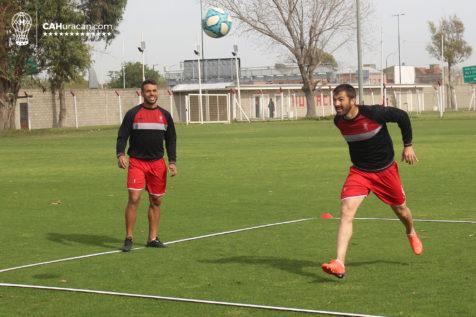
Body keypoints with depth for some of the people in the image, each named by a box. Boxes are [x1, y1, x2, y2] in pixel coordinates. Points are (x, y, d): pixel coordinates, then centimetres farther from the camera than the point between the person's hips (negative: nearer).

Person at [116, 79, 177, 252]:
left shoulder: (165, 115, 10)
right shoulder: (133, 113, 0)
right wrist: (120, 154, -20)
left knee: (156, 201, 6)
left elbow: (170, 140, 13)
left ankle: (152, 238, 16)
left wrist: (172, 162, 2)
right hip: (136, 162, -4)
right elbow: (122, 136, -3)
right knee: (134, 198, -13)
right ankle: (128, 238, -6)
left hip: (157, 163, 4)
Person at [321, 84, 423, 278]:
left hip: (386, 170, -2)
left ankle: (411, 233, 54)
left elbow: (402, 116, -7)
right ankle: (339, 264, -26)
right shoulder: (338, 121, -9)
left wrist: (408, 146, -4)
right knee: (346, 211, -19)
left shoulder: (374, 113, -24)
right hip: (359, 172, 2)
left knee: (400, 210, 15)